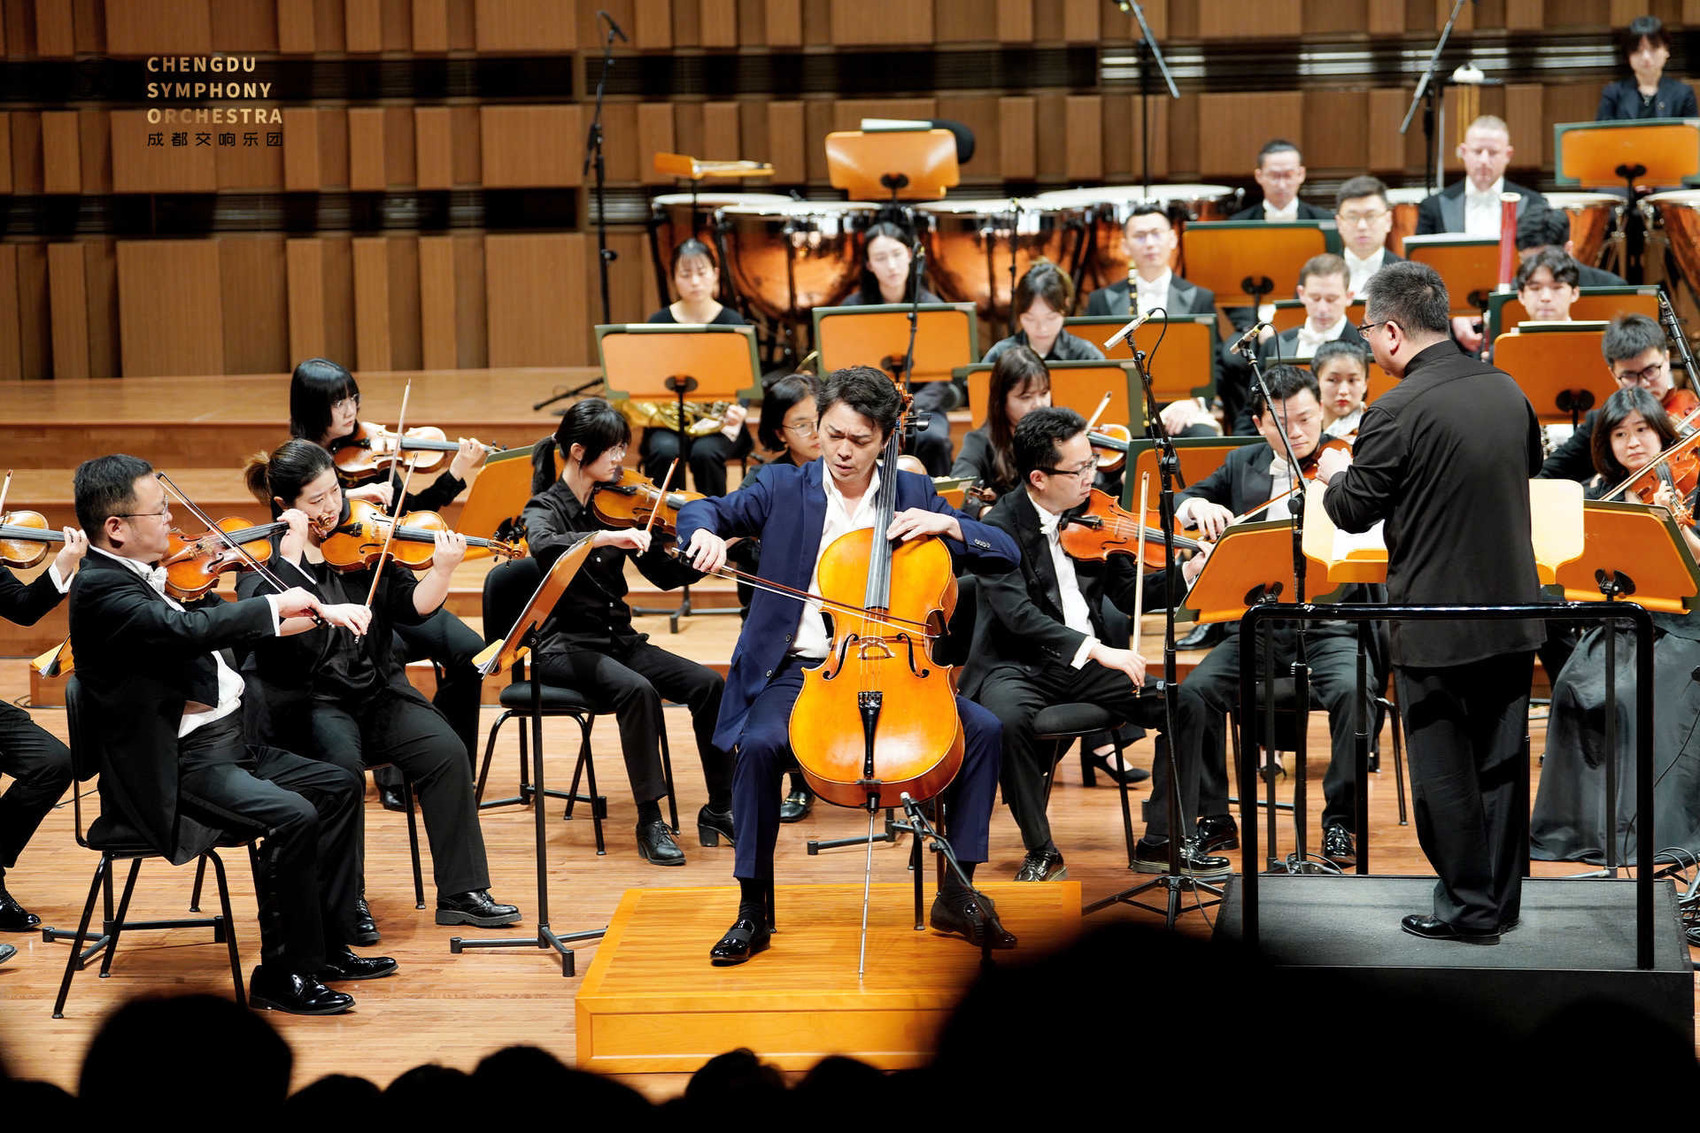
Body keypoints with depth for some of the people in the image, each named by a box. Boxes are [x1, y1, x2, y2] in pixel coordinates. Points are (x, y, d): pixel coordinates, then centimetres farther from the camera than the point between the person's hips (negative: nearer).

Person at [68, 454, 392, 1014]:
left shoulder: (146, 573, 12)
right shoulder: (100, 589, -19)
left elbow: (231, 631, 19)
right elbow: (188, 631, -36)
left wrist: (321, 612, 7)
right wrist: (275, 605, -22)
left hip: (225, 744, 11)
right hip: (172, 769, -11)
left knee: (337, 787, 12)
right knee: (292, 817, -26)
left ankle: (327, 947, 18)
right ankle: (282, 976, -12)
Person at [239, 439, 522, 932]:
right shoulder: (263, 554, -4)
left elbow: (411, 607, -2)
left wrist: (442, 571, -20)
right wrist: (294, 548, -23)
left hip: (374, 693, 4)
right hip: (304, 701, -4)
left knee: (445, 751, -17)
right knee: (341, 761, -32)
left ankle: (461, 893, -8)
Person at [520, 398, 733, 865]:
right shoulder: (546, 508, -6)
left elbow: (665, 575, 9)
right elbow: (543, 547, -31)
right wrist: (607, 537, -42)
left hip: (617, 640, 6)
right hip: (565, 647, -6)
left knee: (708, 683, -16)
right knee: (638, 690, -34)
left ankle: (720, 809, -7)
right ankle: (650, 823, -27)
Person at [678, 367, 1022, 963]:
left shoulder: (914, 493, 10)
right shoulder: (783, 490, 8)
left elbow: (1005, 554, 8)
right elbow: (701, 510, 10)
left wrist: (948, 524, -10)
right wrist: (707, 534, -14)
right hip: (800, 670, -1)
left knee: (983, 728, -21)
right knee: (759, 744, -32)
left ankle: (955, 894, -9)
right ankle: (753, 909, -17)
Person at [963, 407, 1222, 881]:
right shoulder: (1001, 527, -13)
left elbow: (1128, 592, 12)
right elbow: (1018, 614, -25)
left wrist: (1189, 571, -5)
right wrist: (1094, 649, -35)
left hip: (1088, 664, 5)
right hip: (1017, 665, -5)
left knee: (1186, 702, -12)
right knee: (1007, 718, -37)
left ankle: (1160, 842, -2)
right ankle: (1041, 851, -17)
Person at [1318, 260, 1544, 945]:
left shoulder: (1396, 413, -20)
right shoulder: (1507, 392, 2)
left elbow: (1353, 512, -11)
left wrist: (1335, 475, 10)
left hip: (1436, 624, -6)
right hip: (1513, 613, 7)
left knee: (1445, 773, 5)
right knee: (1501, 762, 15)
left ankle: (1469, 908, 12)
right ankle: (1500, 900, 24)